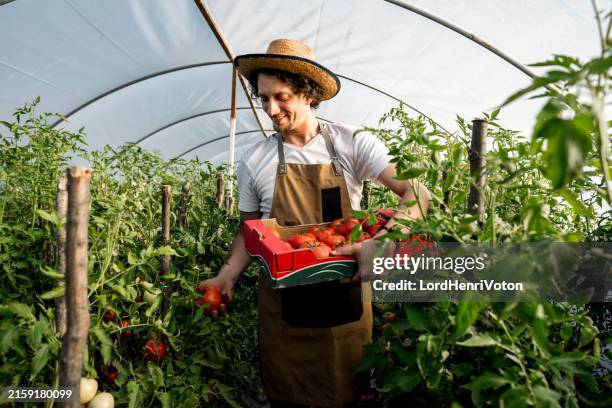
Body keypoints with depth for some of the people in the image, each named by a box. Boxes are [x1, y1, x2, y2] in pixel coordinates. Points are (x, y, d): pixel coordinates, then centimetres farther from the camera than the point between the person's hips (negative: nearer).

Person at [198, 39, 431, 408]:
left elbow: (417, 193, -12)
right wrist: (227, 276, -6)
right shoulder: (255, 162, 0)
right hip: (282, 304, 2)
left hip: (346, 297, -1)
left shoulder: (354, 145, -6)